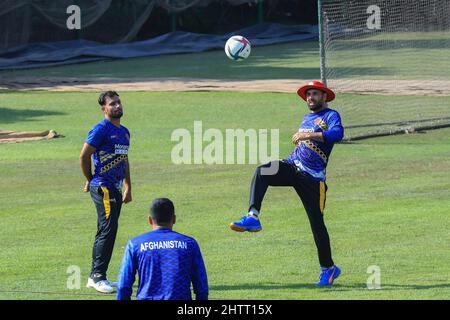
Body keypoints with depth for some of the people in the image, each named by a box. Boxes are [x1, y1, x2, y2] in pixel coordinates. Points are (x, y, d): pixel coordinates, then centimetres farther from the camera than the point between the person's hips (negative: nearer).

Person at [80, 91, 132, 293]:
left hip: (116, 188, 9)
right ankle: (97, 276, -12)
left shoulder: (124, 132, 17)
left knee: (107, 231, 11)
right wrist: (90, 181, 1)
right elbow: (84, 156, -10)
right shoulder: (101, 129, -10)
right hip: (103, 187, -9)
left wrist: (128, 188, 23)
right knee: (108, 229, -14)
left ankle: (96, 277, 17)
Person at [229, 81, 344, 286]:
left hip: (312, 177, -6)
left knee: (317, 223, -4)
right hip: (293, 167, 6)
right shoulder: (307, 119, 23)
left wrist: (309, 135, -32)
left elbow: (338, 133, -24)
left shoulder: (331, 116, -1)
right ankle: (252, 217, -36)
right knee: (261, 172, -25)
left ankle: (328, 268, 9)